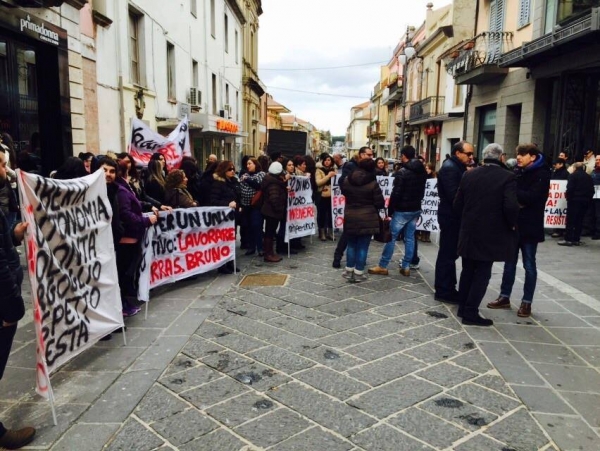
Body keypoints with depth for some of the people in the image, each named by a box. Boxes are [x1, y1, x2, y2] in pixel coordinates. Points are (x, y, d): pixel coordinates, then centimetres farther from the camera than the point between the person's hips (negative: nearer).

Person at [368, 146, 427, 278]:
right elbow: (422, 191, 14)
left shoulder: (402, 172, -16)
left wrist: (390, 211, -11)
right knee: (410, 238, 10)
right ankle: (406, 267, 13)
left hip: (402, 210, -7)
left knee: (391, 237, -1)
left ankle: (382, 266, 4)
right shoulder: (422, 171, 7)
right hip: (416, 209, 7)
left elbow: (396, 194, -18)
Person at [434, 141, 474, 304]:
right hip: (450, 216, -10)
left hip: (454, 216, 10)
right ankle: (443, 291, 3)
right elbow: (453, 195, -25)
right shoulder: (449, 167, -16)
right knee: (447, 254, -5)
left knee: (450, 253, 15)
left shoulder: (458, 167, 14)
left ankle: (448, 287, 25)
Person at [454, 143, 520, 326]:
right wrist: (512, 224, -3)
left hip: (469, 231, 5)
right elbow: (511, 206, -21)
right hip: (491, 233, -5)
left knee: (468, 270, 16)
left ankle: (463, 307, 24)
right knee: (482, 273, 2)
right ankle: (471, 312, 3)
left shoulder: (469, 175, 3)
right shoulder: (507, 177, -11)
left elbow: (457, 203, 5)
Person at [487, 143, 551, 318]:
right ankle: (505, 297, 21)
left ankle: (527, 302, 14)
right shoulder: (517, 172, 9)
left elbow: (532, 197, -21)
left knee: (529, 265, 5)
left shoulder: (541, 174, -8)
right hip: (513, 223, 5)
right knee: (509, 262, 12)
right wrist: (516, 201, -12)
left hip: (529, 226, -5)